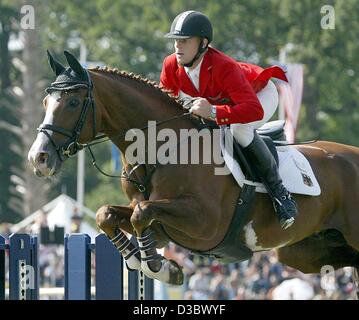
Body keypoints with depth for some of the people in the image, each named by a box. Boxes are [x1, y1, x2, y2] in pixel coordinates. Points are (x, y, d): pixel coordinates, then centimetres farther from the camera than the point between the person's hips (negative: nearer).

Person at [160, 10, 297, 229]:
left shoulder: (223, 67, -42)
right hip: (221, 101, 7)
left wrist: (214, 112, -63)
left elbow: (254, 110, -52)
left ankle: (280, 192, -25)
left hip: (261, 95, -7)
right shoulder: (171, 66, -23)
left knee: (239, 128, -36)